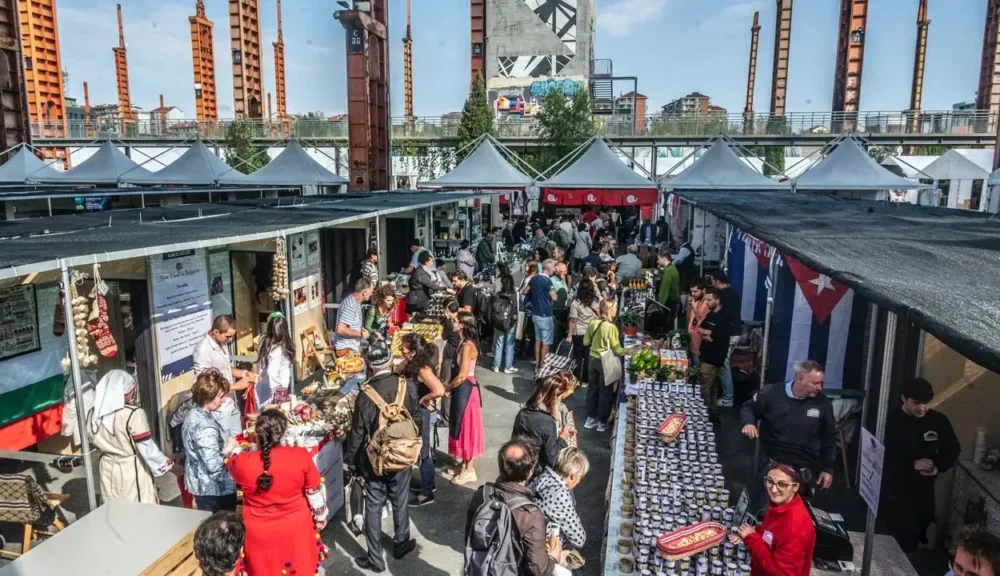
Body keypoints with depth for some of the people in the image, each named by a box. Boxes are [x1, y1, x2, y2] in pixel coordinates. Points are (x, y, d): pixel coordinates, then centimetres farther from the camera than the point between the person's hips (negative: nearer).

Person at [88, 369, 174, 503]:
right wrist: (170, 466, -7)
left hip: (108, 469, 6)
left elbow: (95, 441, 10)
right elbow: (147, 448, -18)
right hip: (132, 470, -6)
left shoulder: (94, 414, -4)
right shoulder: (133, 414, -22)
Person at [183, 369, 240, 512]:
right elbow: (213, 465, -32)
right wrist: (229, 449, -17)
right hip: (214, 490, -10)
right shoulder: (205, 426, -27)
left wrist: (227, 440, 4)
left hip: (202, 486, 10)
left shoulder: (194, 414, 3)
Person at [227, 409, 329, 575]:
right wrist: (320, 518, 9)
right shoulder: (301, 456, -21)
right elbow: (315, 493, -9)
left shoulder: (242, 461, -21)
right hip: (296, 528, 0)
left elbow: (231, 465, 6)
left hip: (259, 532, 0)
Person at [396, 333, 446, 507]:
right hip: (417, 412, 9)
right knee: (421, 450, 22)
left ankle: (426, 493, 18)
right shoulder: (412, 364, 0)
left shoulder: (423, 369, -27)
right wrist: (405, 362, -6)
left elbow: (439, 390, -36)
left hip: (424, 413, -9)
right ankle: (428, 484, 39)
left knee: (424, 452, 4)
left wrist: (423, 399, -22)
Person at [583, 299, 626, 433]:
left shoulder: (593, 323, -5)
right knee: (605, 392, 9)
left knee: (592, 389, 18)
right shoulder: (611, 327, -22)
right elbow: (617, 350, -18)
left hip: (593, 360, 6)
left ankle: (590, 418, 28)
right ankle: (602, 422, 19)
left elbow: (586, 342, 5)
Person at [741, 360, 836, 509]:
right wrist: (749, 422, -20)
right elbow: (749, 408, 3)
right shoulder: (772, 393, -14)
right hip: (772, 464, -1)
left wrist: (828, 468, 5)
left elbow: (829, 438, 5)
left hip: (805, 470, 1)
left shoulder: (823, 403, -7)